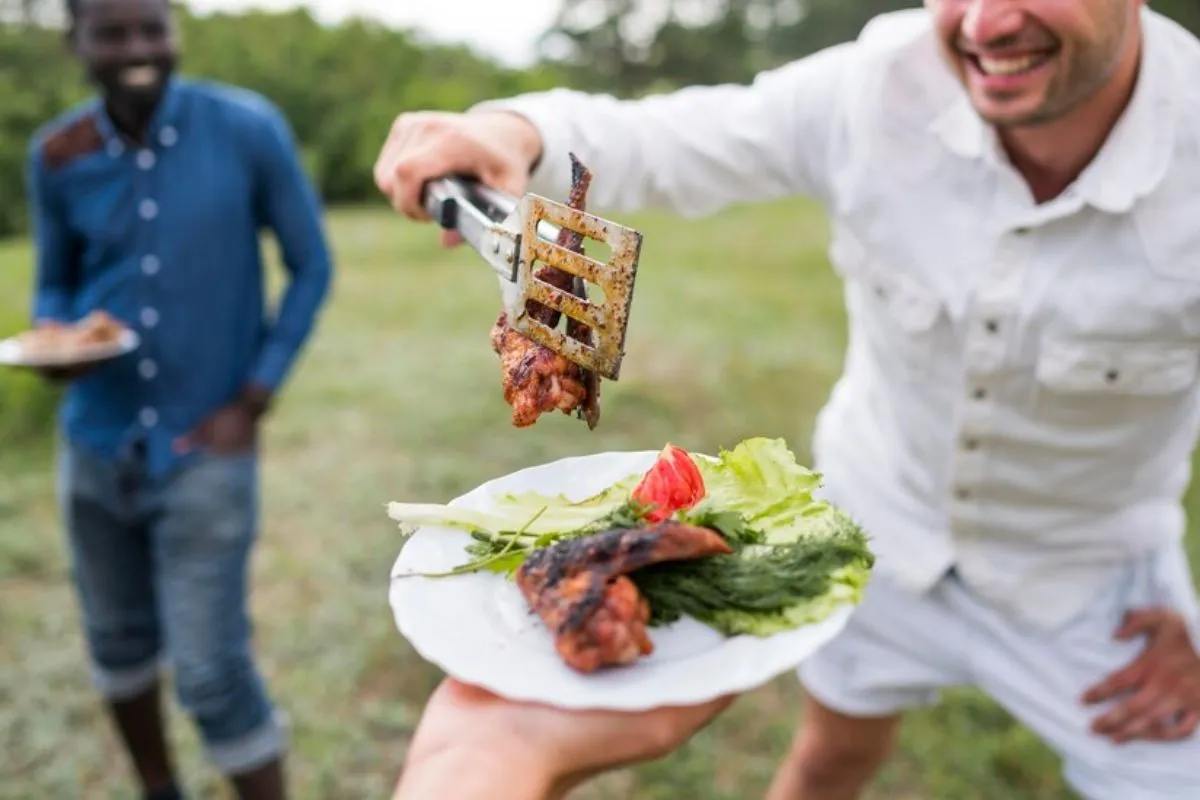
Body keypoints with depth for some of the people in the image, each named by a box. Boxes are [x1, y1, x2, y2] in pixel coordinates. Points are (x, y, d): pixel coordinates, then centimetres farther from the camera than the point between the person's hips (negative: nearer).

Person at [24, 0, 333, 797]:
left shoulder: (247, 127, -11)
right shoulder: (57, 156, -2)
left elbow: (311, 267, -5)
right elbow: (56, 283, 11)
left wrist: (253, 404, -9)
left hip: (205, 445, -4)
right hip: (97, 439, 5)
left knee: (211, 670, -4)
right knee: (118, 639, 19)